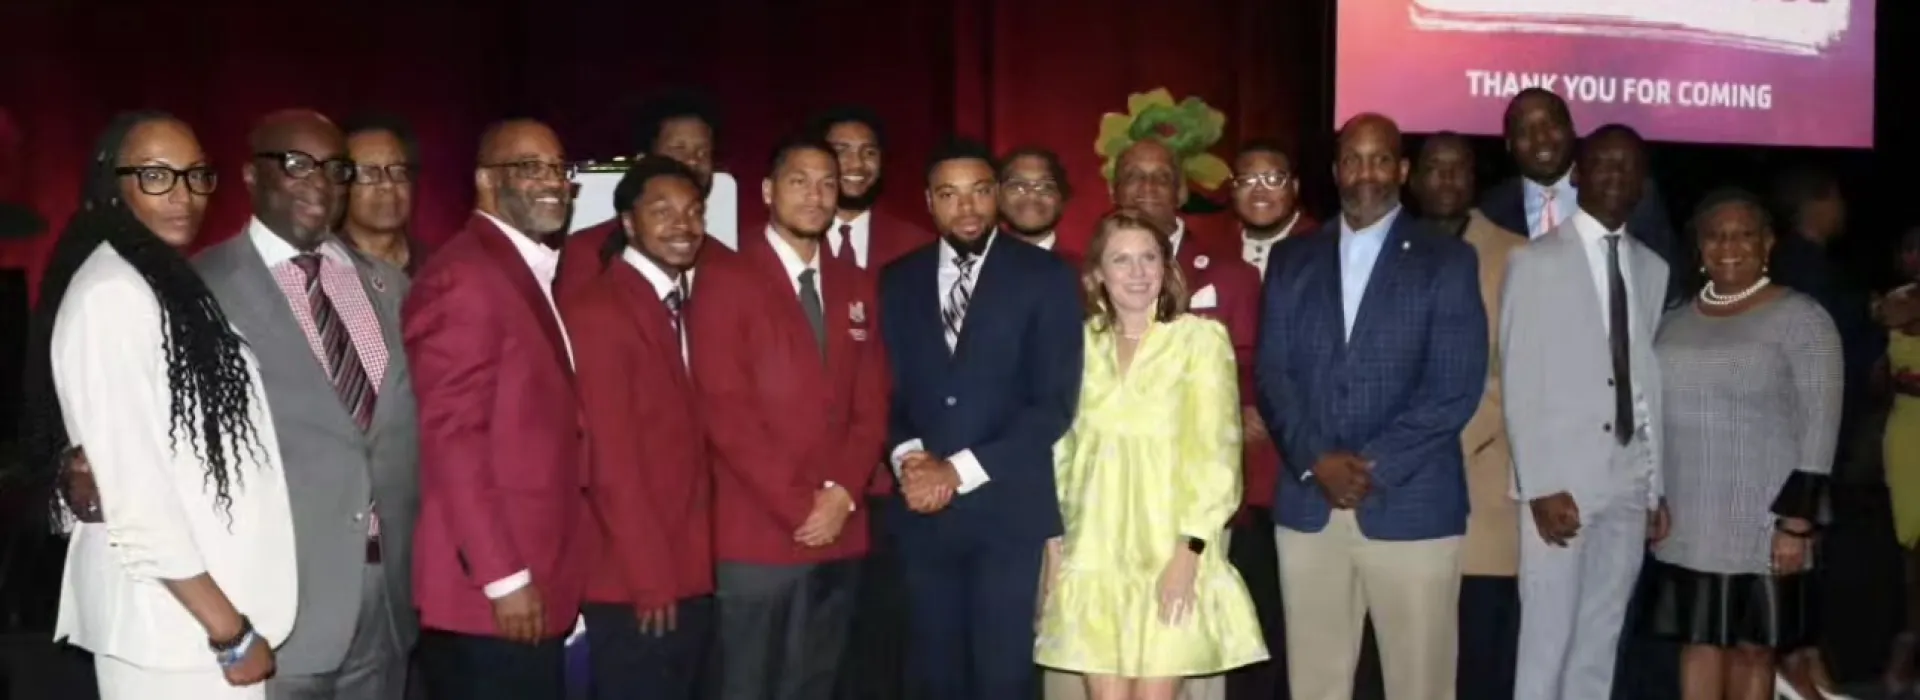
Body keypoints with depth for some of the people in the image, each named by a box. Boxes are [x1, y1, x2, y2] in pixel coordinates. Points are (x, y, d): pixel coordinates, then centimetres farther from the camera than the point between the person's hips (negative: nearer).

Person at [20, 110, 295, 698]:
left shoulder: (173, 281, 10)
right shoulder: (111, 294, -17)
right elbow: (132, 494, -22)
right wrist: (230, 630, -18)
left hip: (204, 606, 9)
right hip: (173, 624, -9)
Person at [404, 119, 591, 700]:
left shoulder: (536, 274, 16)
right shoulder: (462, 277, -13)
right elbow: (452, 438, -19)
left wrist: (542, 575, 13)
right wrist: (503, 576, -20)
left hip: (540, 585, 9)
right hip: (489, 596, -9)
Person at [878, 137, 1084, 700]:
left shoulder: (1044, 276, 0)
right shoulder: (898, 281, 11)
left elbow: (1054, 402, -7)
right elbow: (886, 390, 9)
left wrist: (961, 471, -13)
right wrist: (907, 457, -11)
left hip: (1009, 510, -3)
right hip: (922, 510, 3)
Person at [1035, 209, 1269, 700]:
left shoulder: (1201, 338, -4)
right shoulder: (1081, 342, 8)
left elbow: (1215, 449, -7)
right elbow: (1059, 448, 11)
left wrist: (1189, 550, -13)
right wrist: (1053, 545, 6)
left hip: (1170, 553, -3)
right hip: (1093, 554, 3)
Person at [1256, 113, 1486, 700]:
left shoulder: (1447, 261, 3)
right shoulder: (1292, 260, 12)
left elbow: (1456, 386, -5)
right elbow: (1272, 375, 6)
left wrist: (1373, 466, -12)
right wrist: (1316, 462, -9)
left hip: (1411, 506, -2)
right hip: (1308, 506, 3)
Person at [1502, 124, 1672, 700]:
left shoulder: (1653, 270, 11)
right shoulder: (1536, 261, -4)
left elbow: (1650, 380, 11)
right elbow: (1519, 383, -8)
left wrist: (1655, 485, 7)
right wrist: (1541, 486, -14)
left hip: (1628, 483, 5)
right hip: (1561, 481, -5)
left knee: (1601, 642, 10)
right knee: (1547, 641, -3)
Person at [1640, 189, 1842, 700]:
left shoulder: (1801, 318, -6)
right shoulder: (1675, 322, 10)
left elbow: (1819, 429, -10)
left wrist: (1797, 522, -15)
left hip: (1762, 523, -4)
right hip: (1687, 522, 4)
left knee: (1752, 648, 5)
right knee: (1698, 642, 8)